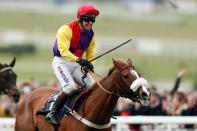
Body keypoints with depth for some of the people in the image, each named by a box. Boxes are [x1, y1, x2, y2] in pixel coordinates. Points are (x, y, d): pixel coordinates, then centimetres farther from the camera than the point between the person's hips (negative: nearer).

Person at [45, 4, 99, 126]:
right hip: (61, 62, -7)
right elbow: (63, 51, -27)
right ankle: (52, 112, -21)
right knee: (71, 86, -30)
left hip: (76, 65, 7)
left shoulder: (91, 35, 6)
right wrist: (78, 59, -41)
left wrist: (88, 66, -13)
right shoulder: (67, 29, -16)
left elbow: (91, 56, 10)